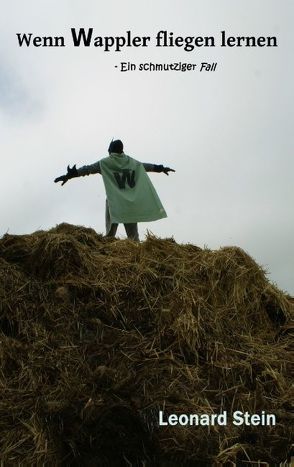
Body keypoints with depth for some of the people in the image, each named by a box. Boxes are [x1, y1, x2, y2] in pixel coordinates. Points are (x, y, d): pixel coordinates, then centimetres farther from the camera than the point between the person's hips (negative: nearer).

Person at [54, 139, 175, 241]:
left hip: (114, 202, -3)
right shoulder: (132, 162, 14)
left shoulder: (105, 162, 3)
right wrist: (161, 168, 42)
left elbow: (88, 169, -3)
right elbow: (147, 166, 27)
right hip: (131, 204, 3)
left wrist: (70, 175, -2)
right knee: (133, 234, 7)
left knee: (110, 234, 2)